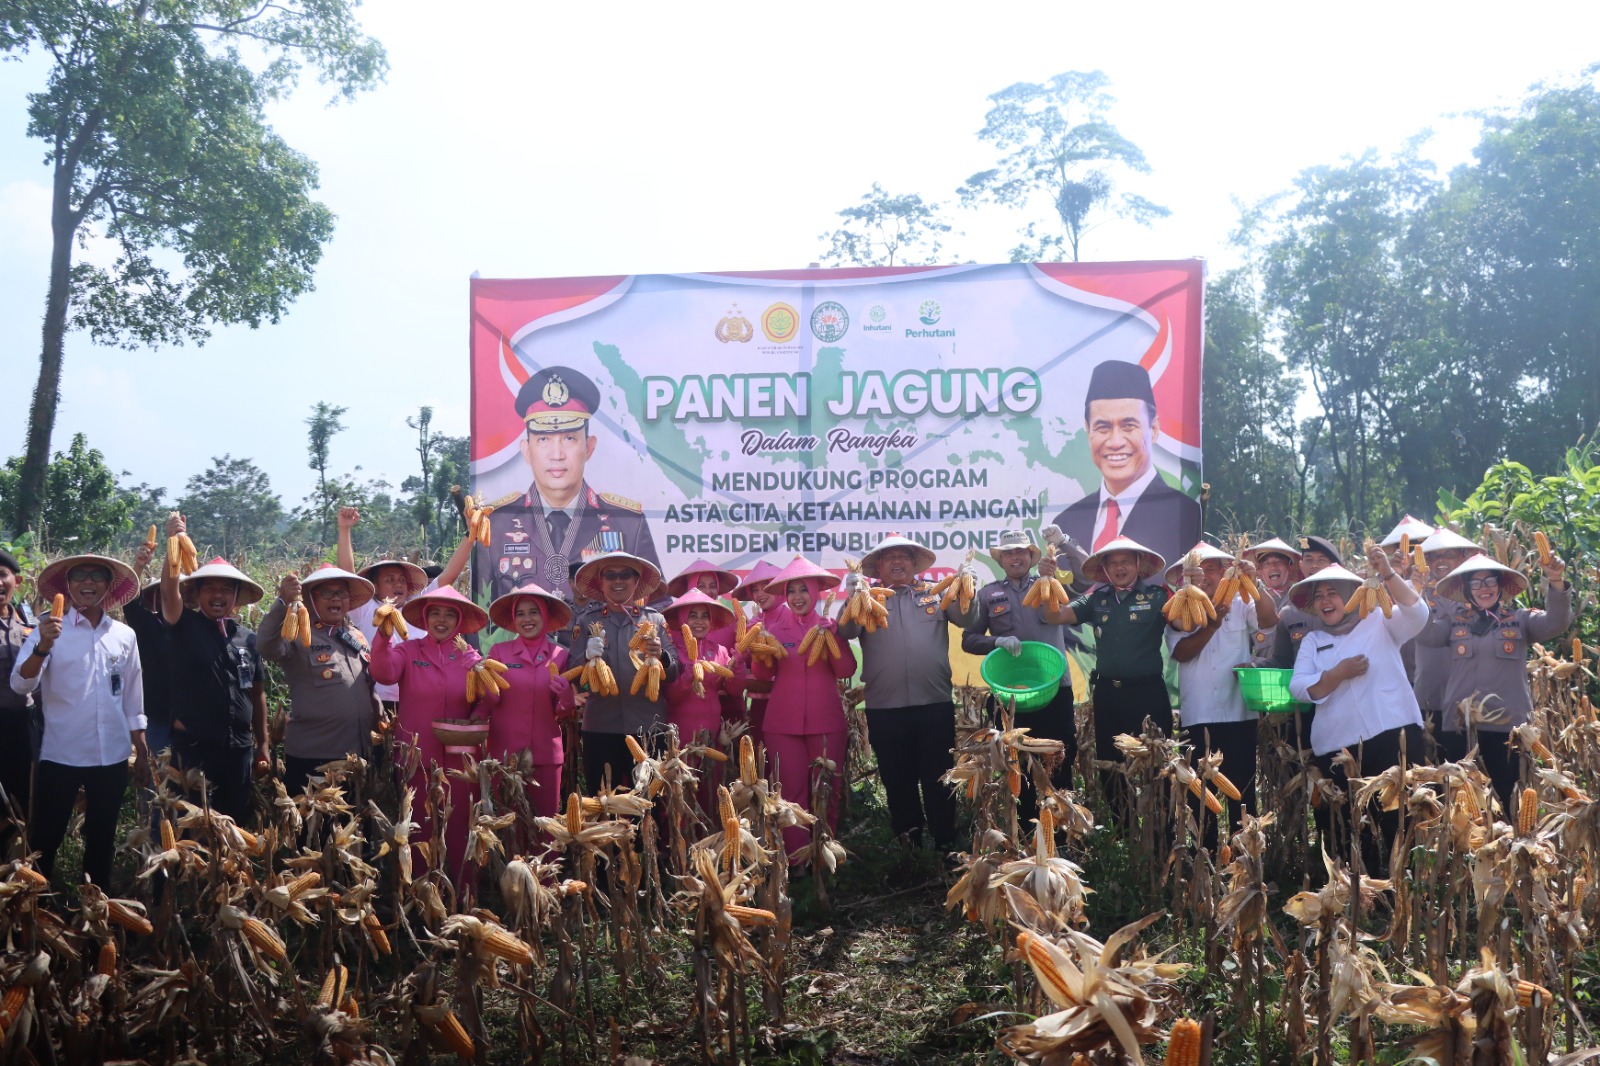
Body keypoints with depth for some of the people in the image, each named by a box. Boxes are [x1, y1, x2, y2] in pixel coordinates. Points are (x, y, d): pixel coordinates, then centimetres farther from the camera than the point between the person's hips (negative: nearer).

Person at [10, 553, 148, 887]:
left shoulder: (125, 635, 6)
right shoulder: (50, 630, -4)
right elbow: (21, 685, -16)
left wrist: (141, 750, 12)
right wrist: (43, 645, -32)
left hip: (112, 756, 3)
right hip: (60, 755, -3)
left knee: (102, 840, 15)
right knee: (44, 840, 2)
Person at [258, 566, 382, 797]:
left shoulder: (357, 637, 13)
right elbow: (267, 648, -29)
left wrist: (378, 720, 15)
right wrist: (283, 602, -39)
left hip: (358, 754, 6)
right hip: (311, 757, -6)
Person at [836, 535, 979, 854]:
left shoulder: (935, 593, 9)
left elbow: (965, 619, -1)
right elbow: (847, 633, -6)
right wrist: (853, 599, -23)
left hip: (935, 704, 0)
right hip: (884, 708, 1)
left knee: (938, 778, 4)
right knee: (897, 780, 10)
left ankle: (945, 844, 13)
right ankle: (908, 845, 22)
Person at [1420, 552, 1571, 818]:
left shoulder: (1520, 619, 6)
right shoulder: (1454, 620, 9)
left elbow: (1556, 623, -9)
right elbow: (1425, 635, -6)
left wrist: (1556, 583, -24)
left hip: (1507, 726, -1)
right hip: (1459, 726, 2)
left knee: (1505, 802, 4)